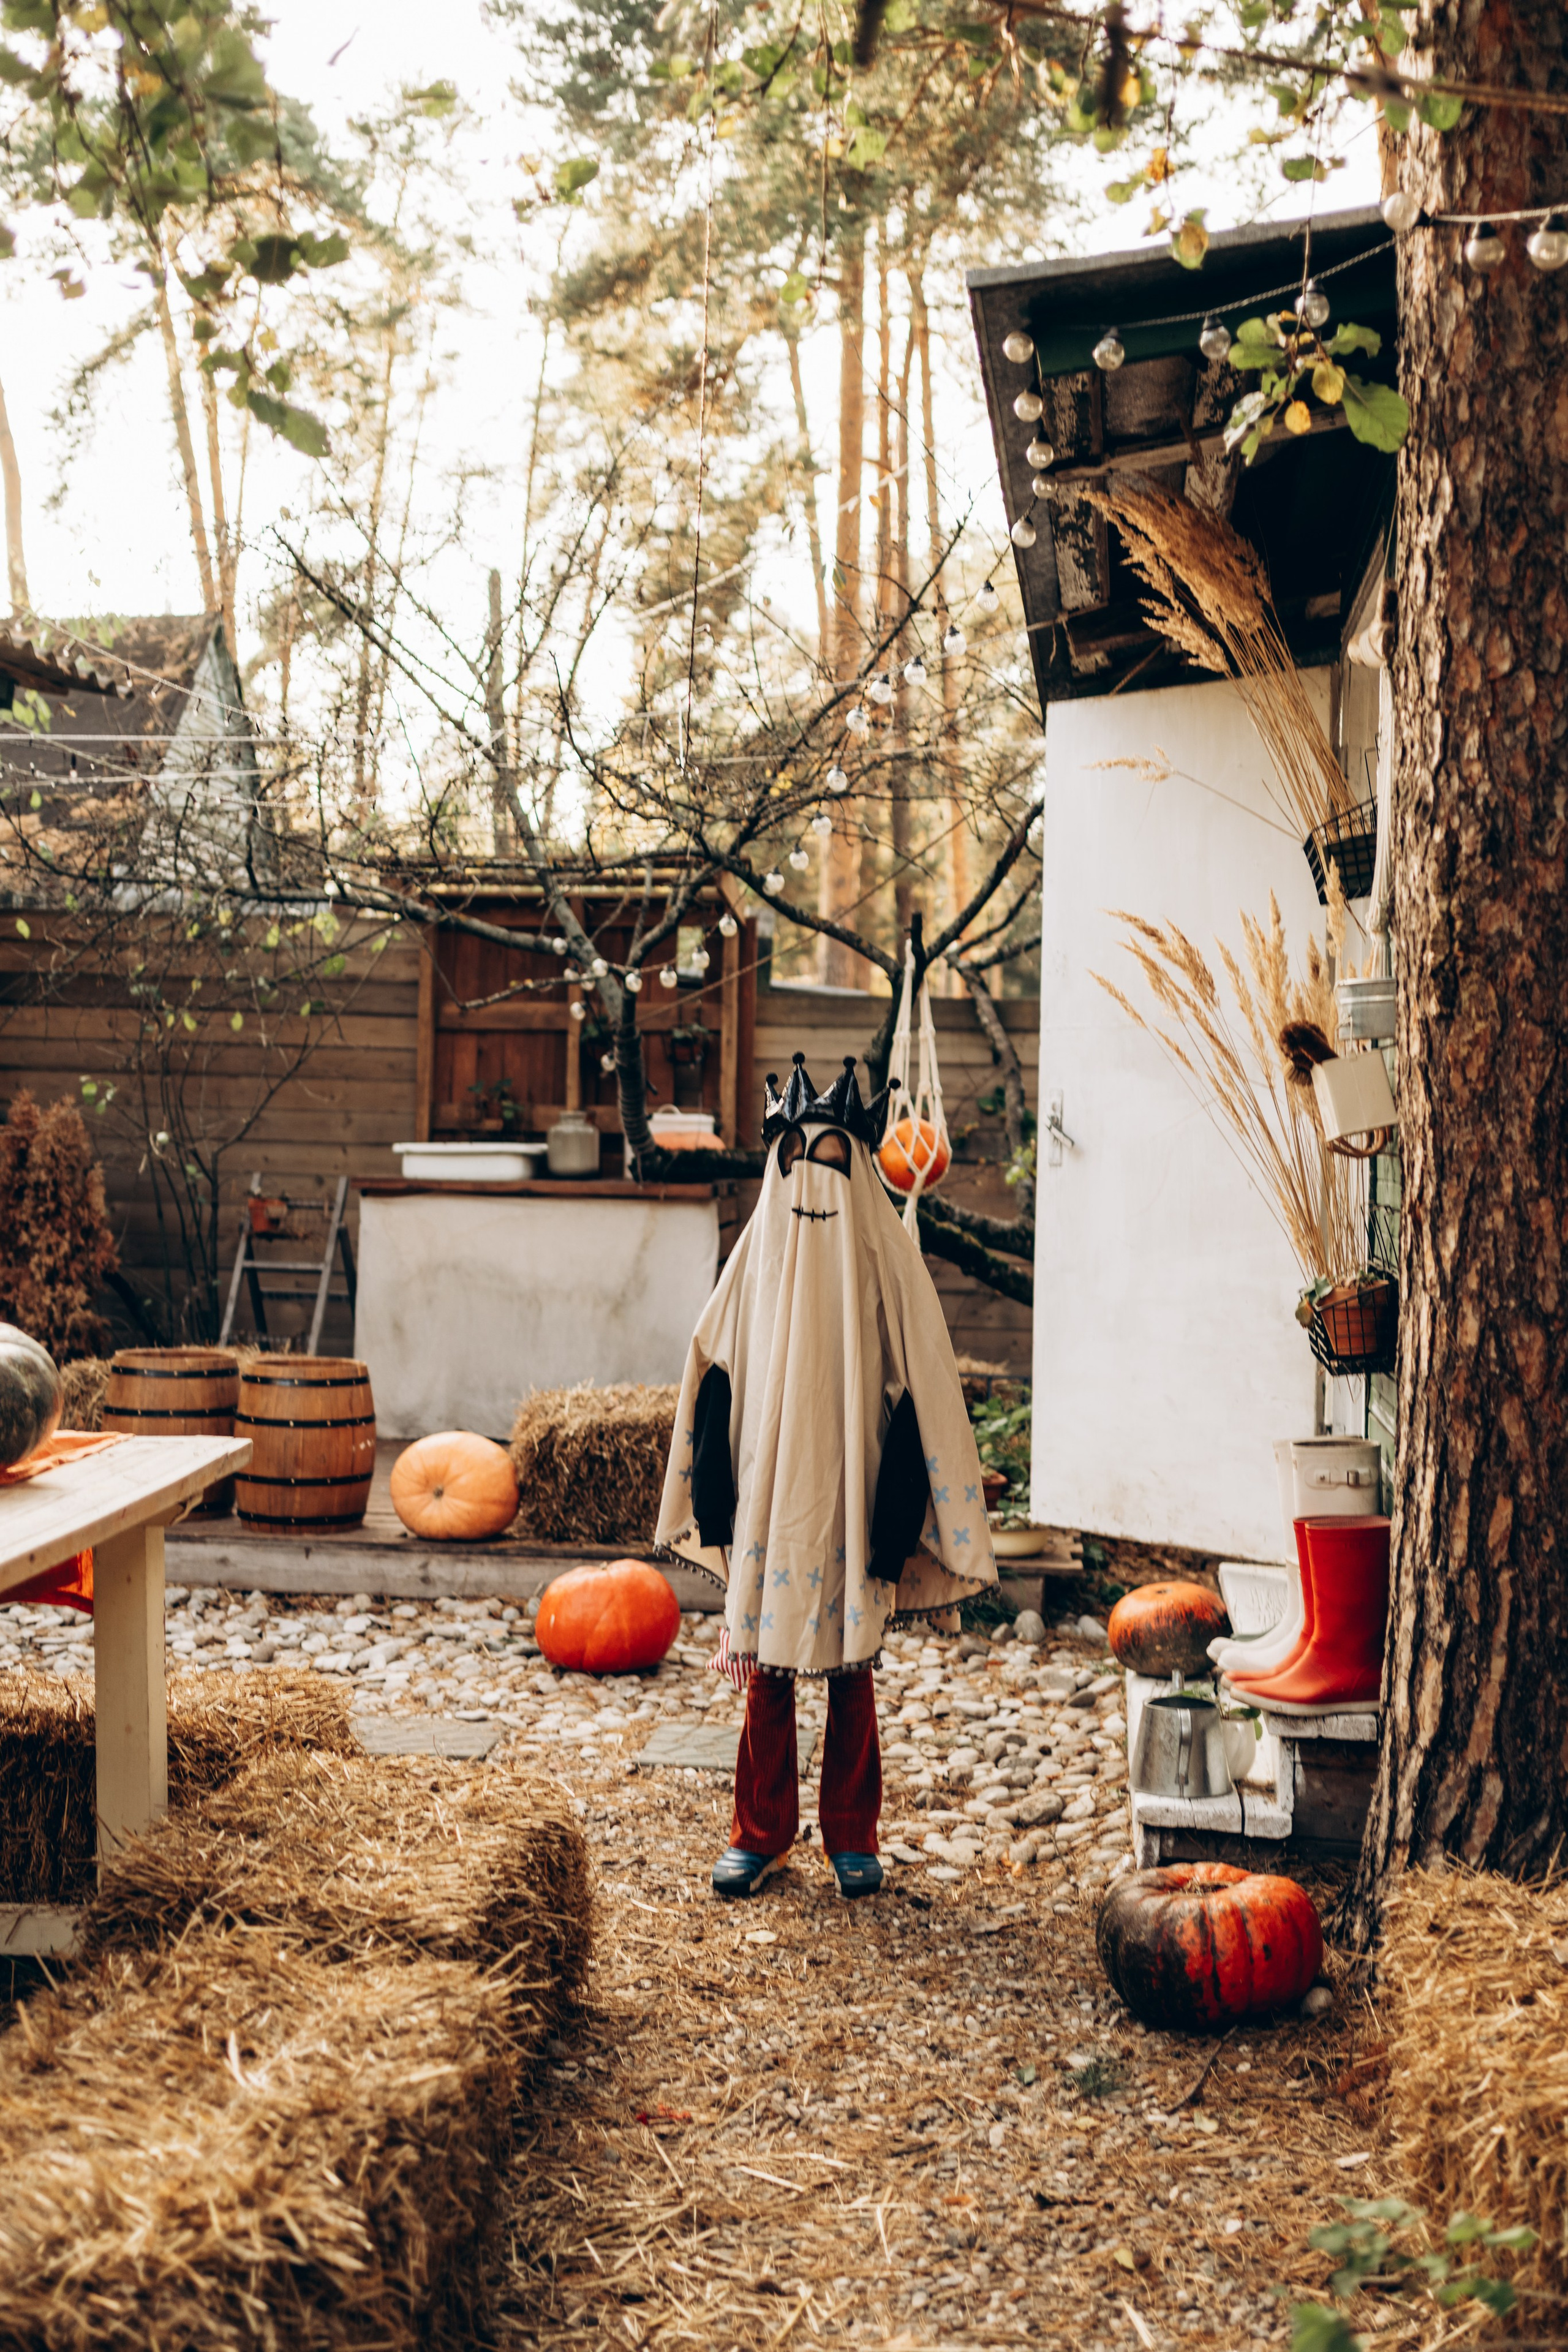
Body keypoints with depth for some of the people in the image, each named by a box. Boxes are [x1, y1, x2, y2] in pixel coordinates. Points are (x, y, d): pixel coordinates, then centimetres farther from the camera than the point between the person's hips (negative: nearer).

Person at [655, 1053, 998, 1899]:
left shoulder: (884, 1259, -2)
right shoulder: (758, 1255, 4)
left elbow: (918, 1392, -2)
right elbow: (717, 1382, 7)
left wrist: (901, 1519, -7)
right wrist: (718, 1501, 2)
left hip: (850, 1500, -1)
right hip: (769, 1495, 1)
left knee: (851, 1669, 8)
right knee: (766, 1668, 6)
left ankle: (852, 1836, 20)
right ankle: (761, 1831, 18)